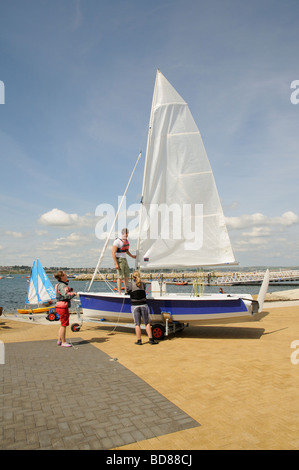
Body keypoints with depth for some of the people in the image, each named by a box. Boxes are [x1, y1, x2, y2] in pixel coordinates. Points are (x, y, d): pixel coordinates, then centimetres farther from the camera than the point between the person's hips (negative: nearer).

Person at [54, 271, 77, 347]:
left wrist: (70, 291, 11)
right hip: (63, 307, -10)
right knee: (64, 325, -1)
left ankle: (59, 341, 27)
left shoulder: (59, 284, 15)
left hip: (59, 306, 10)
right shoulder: (62, 285, -18)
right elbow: (66, 295, -30)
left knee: (63, 324, 19)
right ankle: (63, 342, 8)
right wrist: (73, 294, -15)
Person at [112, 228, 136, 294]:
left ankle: (126, 291, 25)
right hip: (119, 260, -9)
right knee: (120, 277, -9)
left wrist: (132, 256, 19)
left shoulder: (126, 240, 10)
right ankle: (119, 293, -3)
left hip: (124, 260, 9)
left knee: (127, 275, 13)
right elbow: (113, 253, -20)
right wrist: (116, 264, -24)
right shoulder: (117, 241, -17)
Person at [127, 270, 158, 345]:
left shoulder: (130, 285, -5)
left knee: (137, 324, 4)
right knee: (147, 323, 8)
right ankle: (151, 339, 7)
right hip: (143, 305, 2)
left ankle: (139, 340, 6)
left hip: (134, 306, -1)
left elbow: (128, 292, 8)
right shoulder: (143, 284, 3)